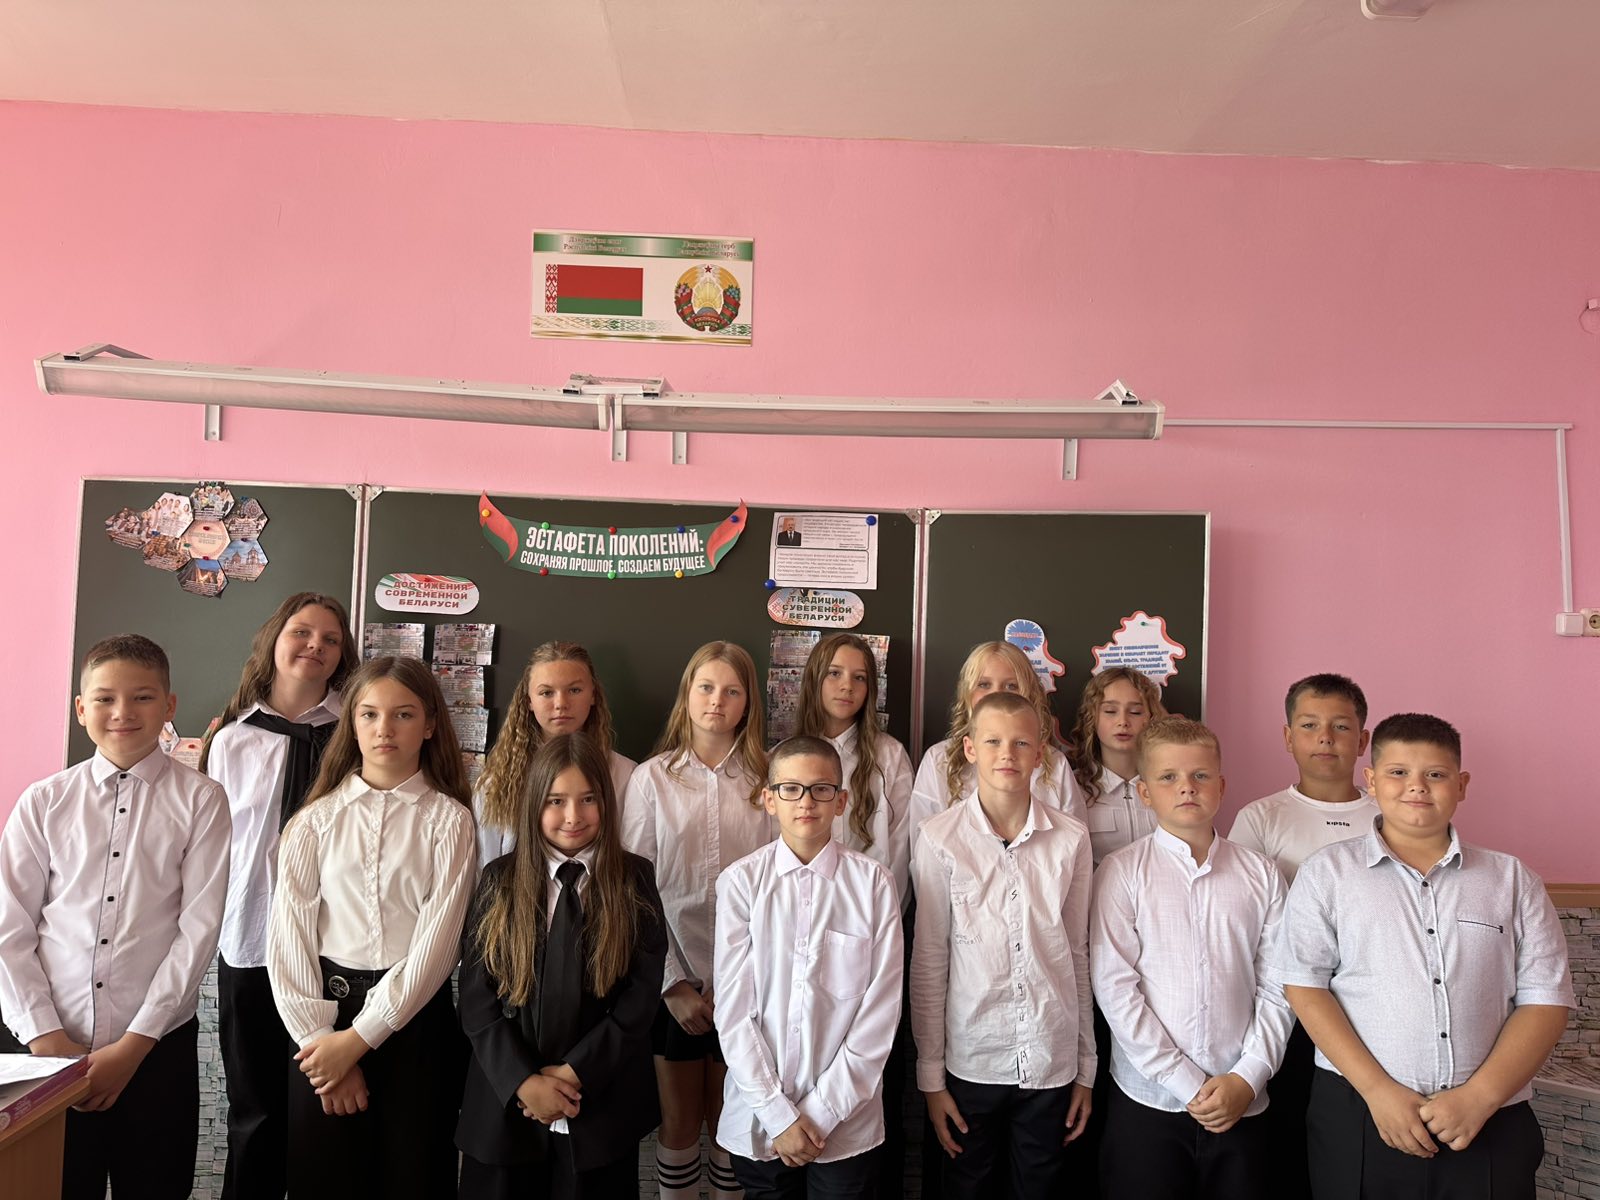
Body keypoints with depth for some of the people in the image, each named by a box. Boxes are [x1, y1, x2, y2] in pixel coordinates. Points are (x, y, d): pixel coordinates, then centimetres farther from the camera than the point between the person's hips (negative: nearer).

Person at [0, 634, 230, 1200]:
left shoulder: (199, 801, -5)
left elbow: (199, 926, -8)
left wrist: (134, 1044, -9)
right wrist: (46, 1036, -5)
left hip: (157, 1047, -1)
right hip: (54, 1046, 2)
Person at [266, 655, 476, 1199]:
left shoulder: (449, 819, -2)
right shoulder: (317, 818, 4)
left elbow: (438, 940, -9)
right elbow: (289, 935, 0)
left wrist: (359, 1037, -11)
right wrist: (318, 1036, -7)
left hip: (414, 1018, -1)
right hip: (325, 1013, 2)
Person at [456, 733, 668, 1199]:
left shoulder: (634, 880, -3)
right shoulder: (500, 880, 0)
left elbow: (642, 996, -7)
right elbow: (476, 994, -4)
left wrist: (573, 1072, -12)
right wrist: (523, 1080, -13)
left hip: (602, 1104, -1)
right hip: (506, 1101, 1)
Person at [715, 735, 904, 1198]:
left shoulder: (873, 882, -9)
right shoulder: (740, 882, -8)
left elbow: (881, 1009, -6)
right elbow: (733, 1008, -6)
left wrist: (823, 1110, -7)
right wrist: (778, 1114, -9)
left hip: (846, 1122, 0)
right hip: (757, 1123, 1)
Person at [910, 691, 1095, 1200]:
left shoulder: (1071, 838, -3)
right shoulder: (941, 839, -9)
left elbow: (1078, 953, 4)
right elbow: (928, 961, -4)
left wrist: (1086, 1068, 8)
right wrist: (930, 1076, -1)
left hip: (1052, 1062, 2)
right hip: (970, 1062, -1)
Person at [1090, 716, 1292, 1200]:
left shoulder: (1261, 874, 4)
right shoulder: (1120, 872, -4)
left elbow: (1276, 988, 3)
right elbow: (1114, 987, -9)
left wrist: (1246, 1078, -7)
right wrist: (1189, 1085, -10)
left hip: (1242, 1105, 2)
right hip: (1147, 1103, -2)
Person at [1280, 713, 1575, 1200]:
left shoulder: (1512, 880, 8)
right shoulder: (1326, 872, 3)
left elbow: (1544, 1000, 3)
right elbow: (1305, 987, -2)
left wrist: (1479, 1097, -8)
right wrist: (1378, 1090, -11)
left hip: (1490, 1124, 1)